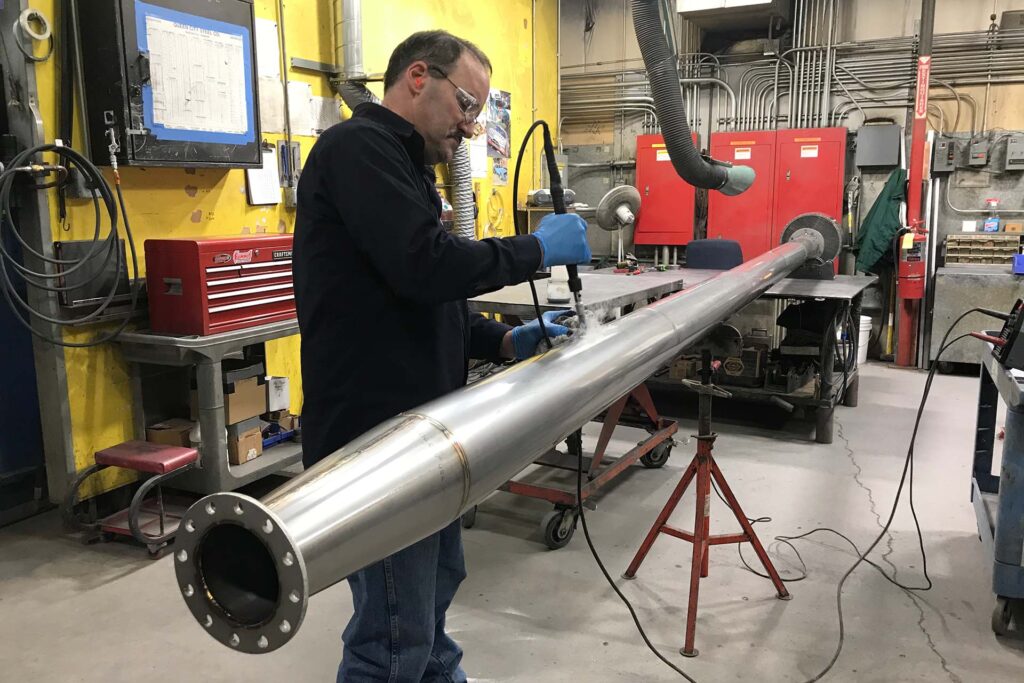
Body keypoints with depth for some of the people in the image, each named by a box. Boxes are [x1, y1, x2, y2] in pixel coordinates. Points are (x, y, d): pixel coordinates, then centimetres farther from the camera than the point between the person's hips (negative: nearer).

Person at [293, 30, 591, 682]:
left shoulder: (401, 163, 21)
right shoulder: (358, 146, -12)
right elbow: (426, 266, -26)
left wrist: (504, 340, 5)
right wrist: (537, 249, -12)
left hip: (418, 426, 11)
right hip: (377, 436, -11)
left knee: (439, 582, 24)